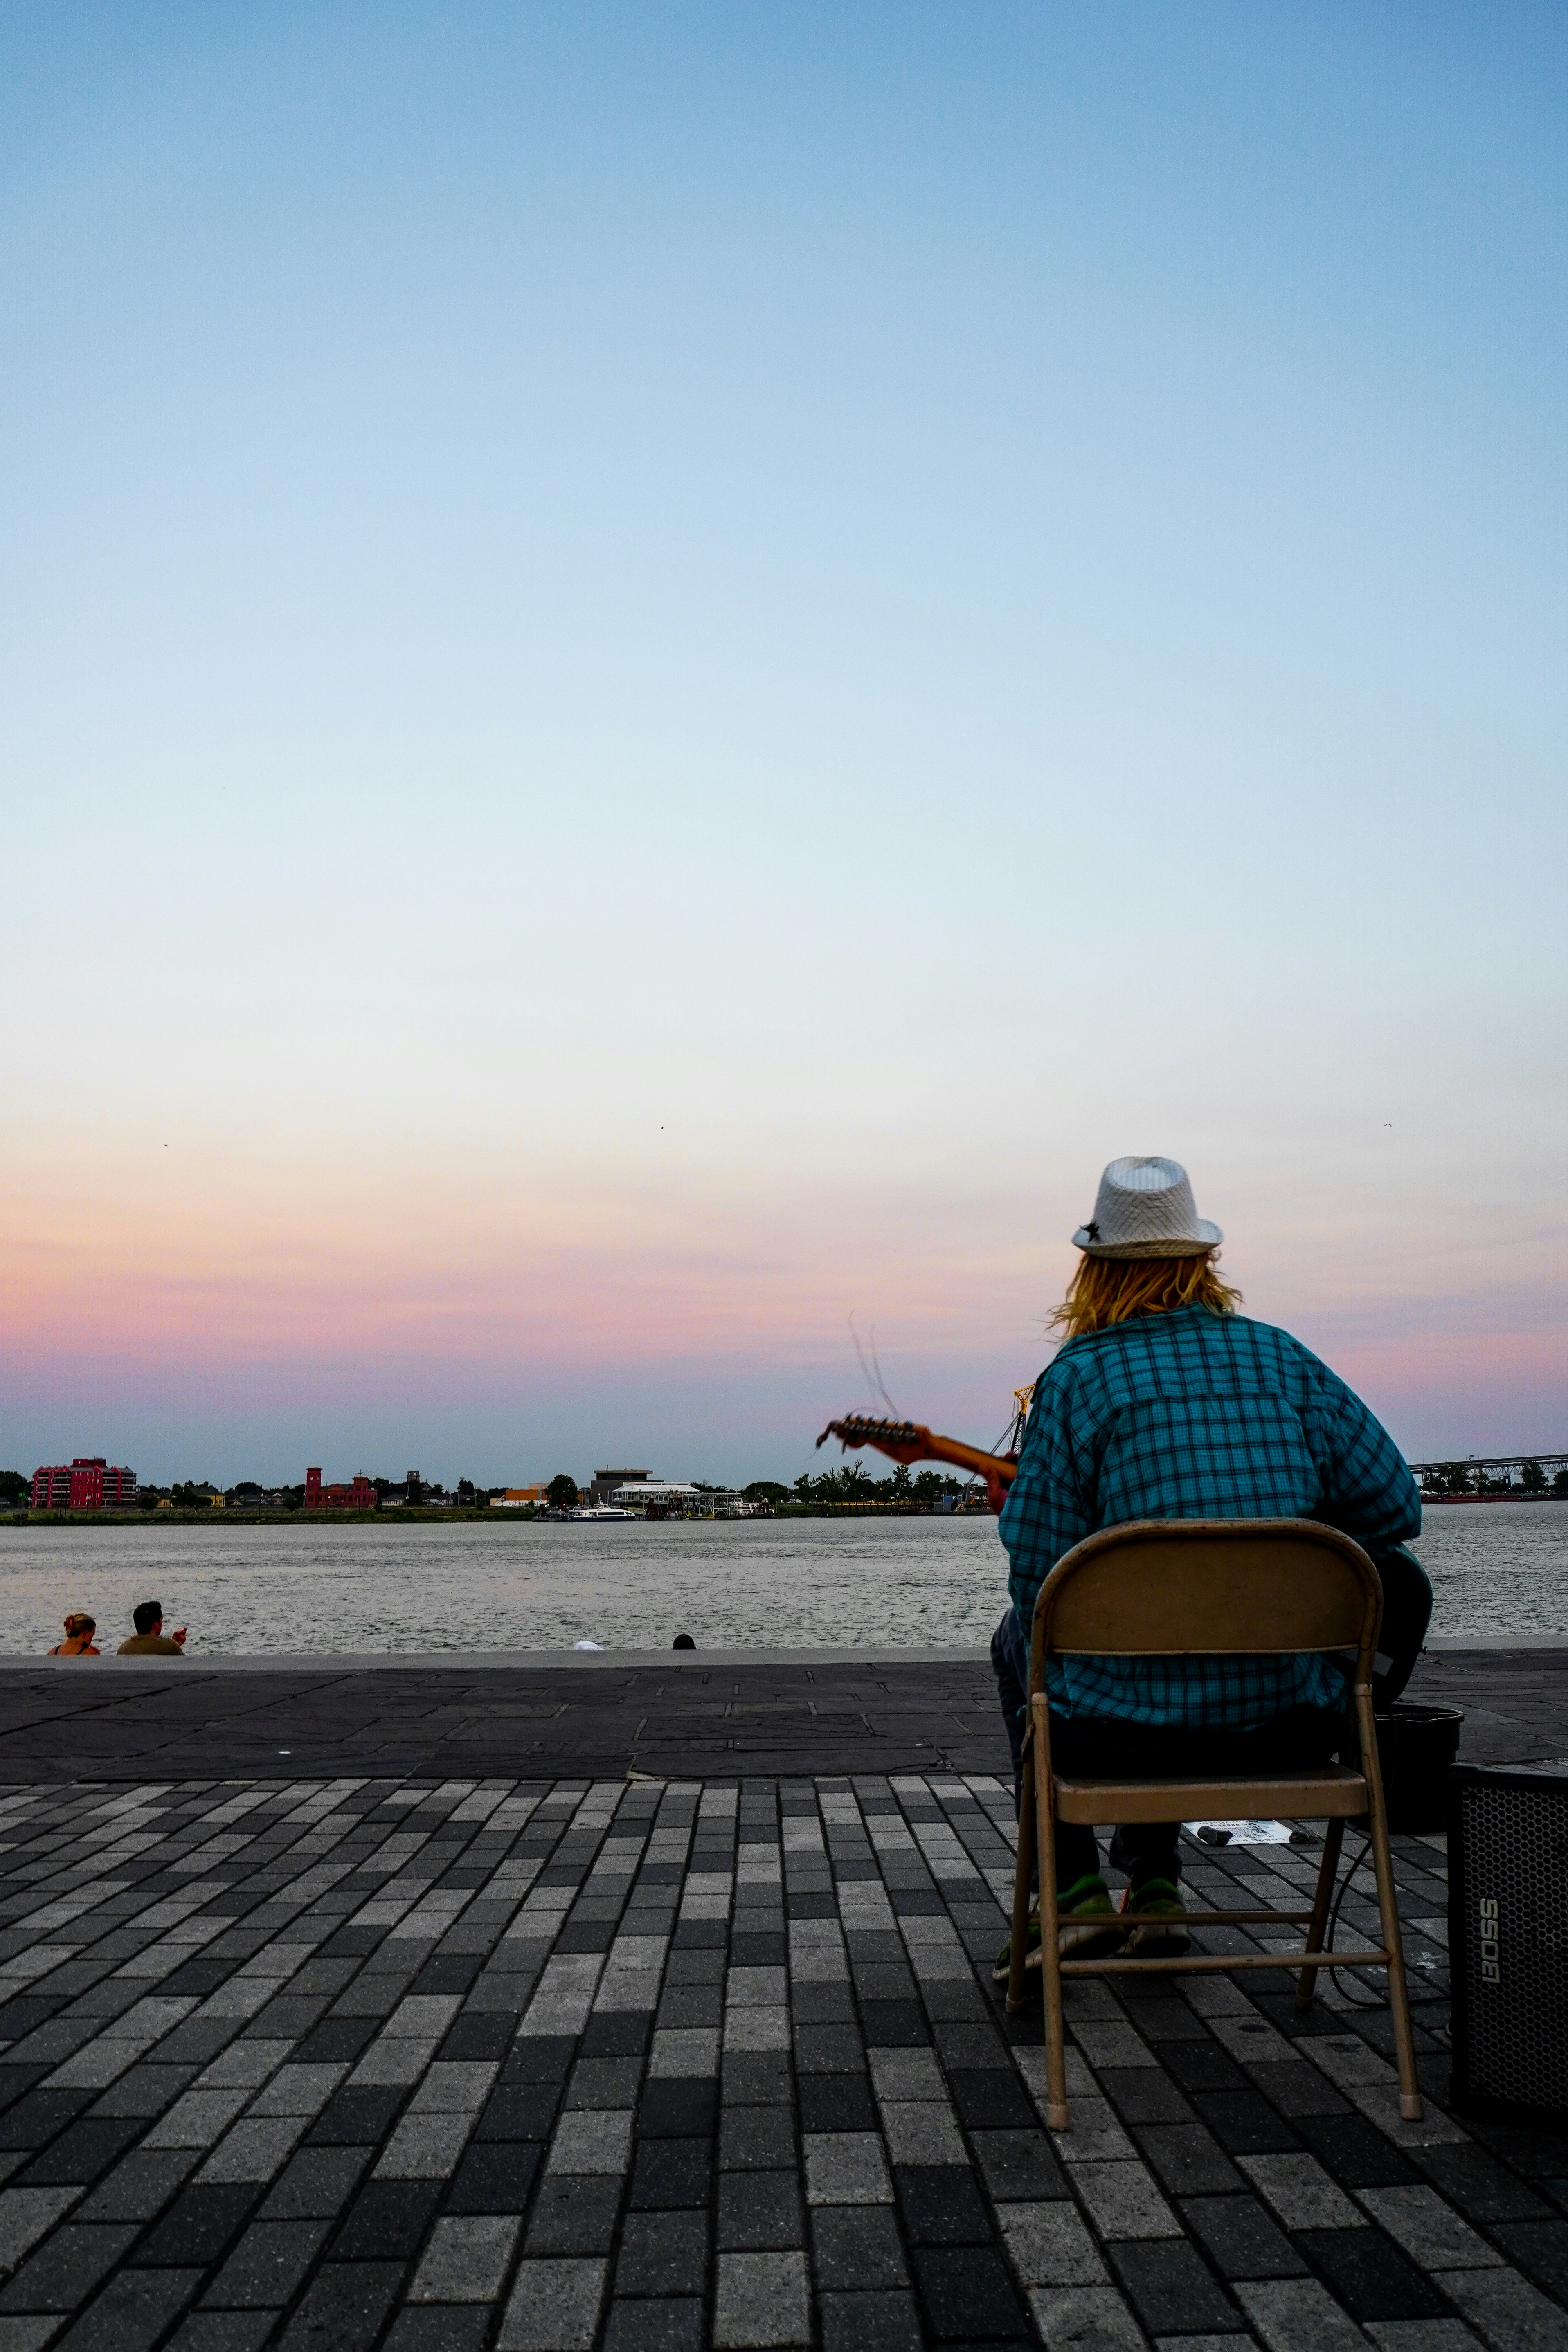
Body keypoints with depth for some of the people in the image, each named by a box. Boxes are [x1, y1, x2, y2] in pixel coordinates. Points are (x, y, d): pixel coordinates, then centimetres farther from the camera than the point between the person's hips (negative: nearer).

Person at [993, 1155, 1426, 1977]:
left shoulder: (1078, 1378, -10)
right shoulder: (1282, 1357, 2)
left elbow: (1039, 1576, -10)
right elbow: (1394, 1504, 4)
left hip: (1130, 1732, -4)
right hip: (1295, 1721, 4)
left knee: (1017, 1639, 28)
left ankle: (1076, 1896, 25)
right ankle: (1152, 1894, 37)